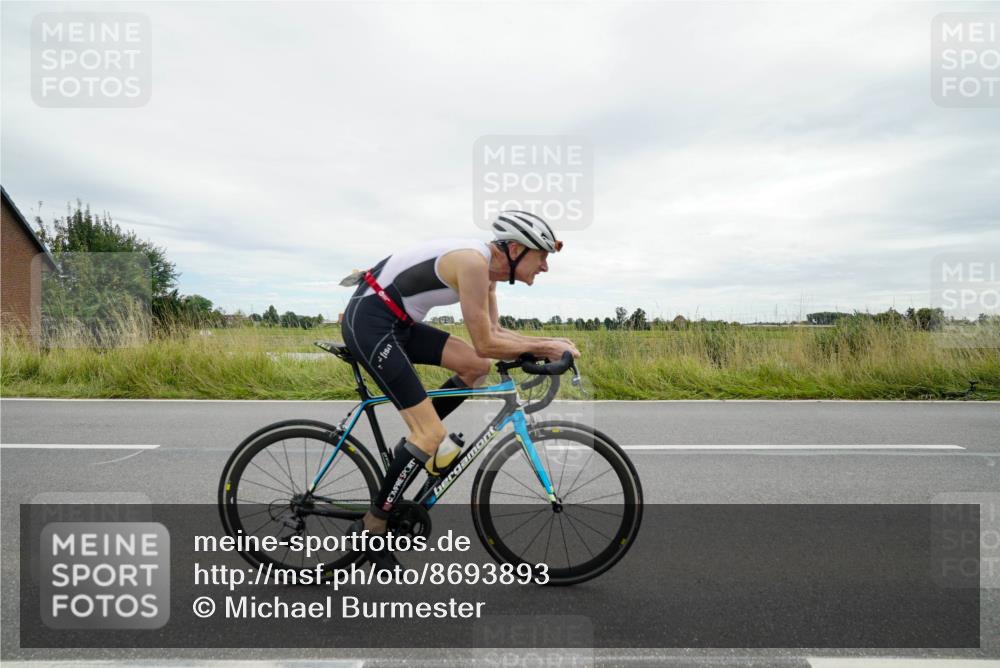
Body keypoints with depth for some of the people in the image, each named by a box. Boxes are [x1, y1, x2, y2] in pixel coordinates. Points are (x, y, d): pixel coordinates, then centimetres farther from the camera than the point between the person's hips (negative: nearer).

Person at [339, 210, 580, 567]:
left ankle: (417, 444, 17)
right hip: (369, 322, -9)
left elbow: (494, 333, 13)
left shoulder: (486, 267, 8)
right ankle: (370, 528, 4)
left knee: (476, 367, 6)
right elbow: (486, 344, -20)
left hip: (395, 321, 9)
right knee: (433, 434, -10)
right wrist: (544, 346, -10)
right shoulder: (474, 263, -21)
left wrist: (545, 343, 3)